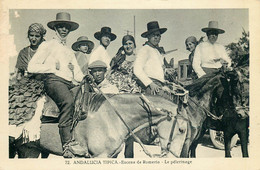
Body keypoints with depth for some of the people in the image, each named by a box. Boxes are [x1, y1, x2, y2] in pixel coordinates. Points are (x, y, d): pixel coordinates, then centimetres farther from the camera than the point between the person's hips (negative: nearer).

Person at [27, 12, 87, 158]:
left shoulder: (70, 51, 34)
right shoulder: (48, 46, 16)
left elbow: (77, 74, 25)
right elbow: (32, 67, 4)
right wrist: (55, 67, 1)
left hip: (70, 84, 6)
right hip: (54, 81, -6)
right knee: (68, 101, -36)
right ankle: (67, 143, -40)